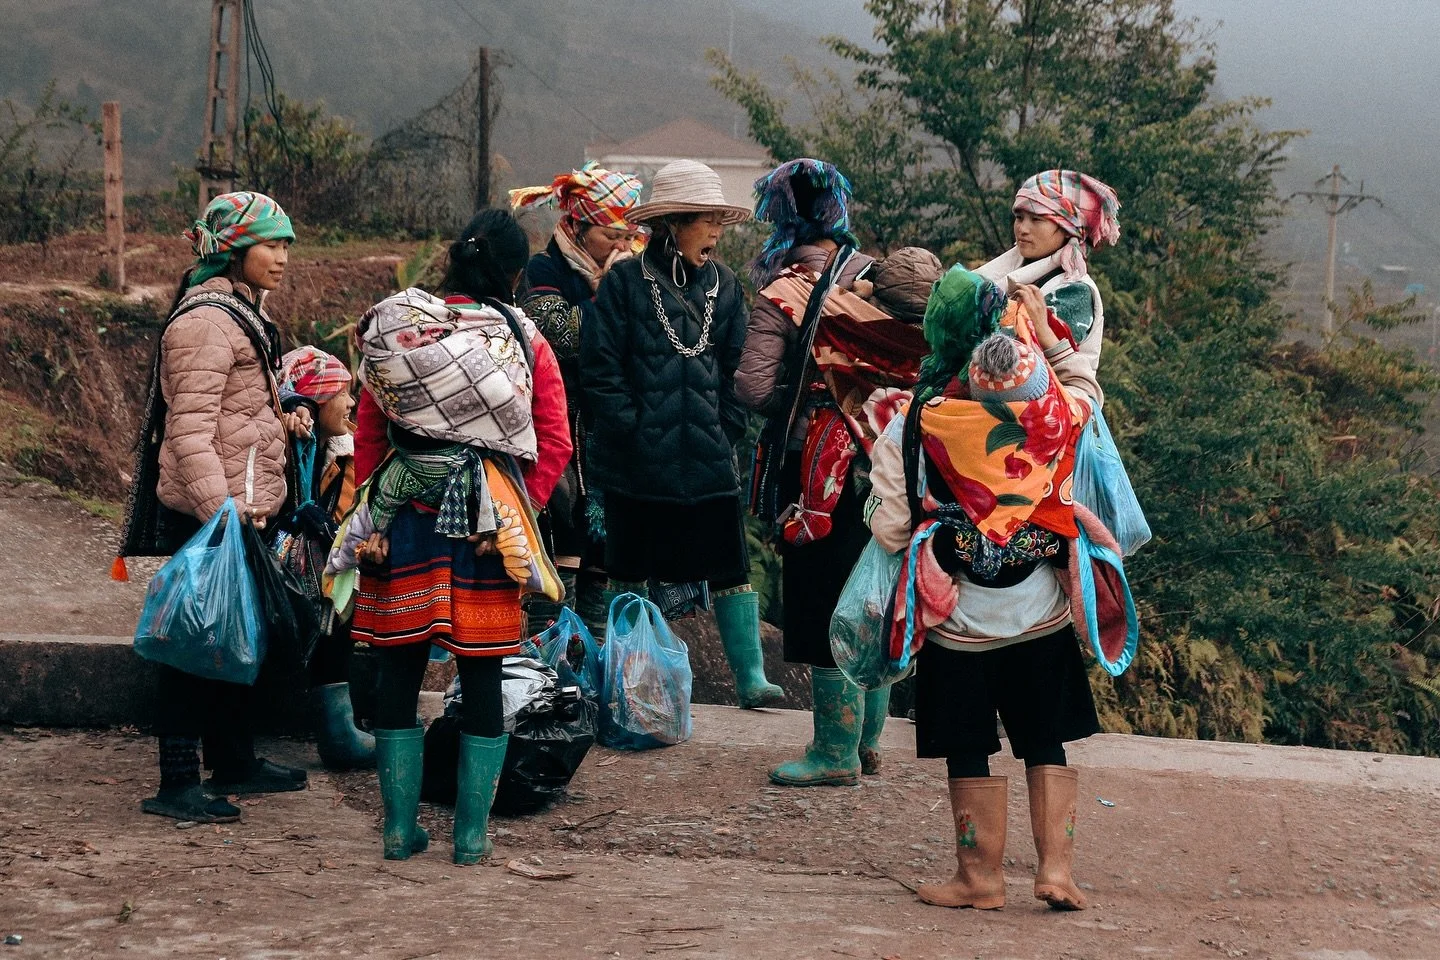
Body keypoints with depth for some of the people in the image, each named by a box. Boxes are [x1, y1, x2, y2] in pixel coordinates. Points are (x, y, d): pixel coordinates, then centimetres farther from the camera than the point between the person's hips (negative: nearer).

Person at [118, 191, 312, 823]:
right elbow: (190, 428, -24)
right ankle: (178, 784, 1)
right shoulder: (206, 321, -17)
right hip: (205, 516, -10)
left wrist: (277, 419, 13)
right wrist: (222, 511, -31)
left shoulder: (241, 312, 16)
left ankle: (234, 763, 28)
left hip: (239, 508, 10)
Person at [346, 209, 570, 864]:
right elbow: (555, 446, -5)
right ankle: (471, 834, 9)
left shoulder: (392, 330, 4)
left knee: (399, 672, 10)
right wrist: (518, 512, 0)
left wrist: (369, 520, 9)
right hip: (486, 528, -1)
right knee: (482, 679, 7)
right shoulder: (526, 342, 0)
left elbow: (367, 436, 5)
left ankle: (401, 828, 13)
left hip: (404, 518, 1)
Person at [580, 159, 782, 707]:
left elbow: (736, 369, 11)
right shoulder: (625, 282, -5)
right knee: (633, 572, 8)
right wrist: (633, 430, -11)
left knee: (730, 567, -1)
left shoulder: (723, 285, 8)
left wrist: (727, 432, 1)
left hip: (708, 460, 3)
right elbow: (599, 368, -7)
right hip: (637, 465, -3)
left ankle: (750, 677, 5)